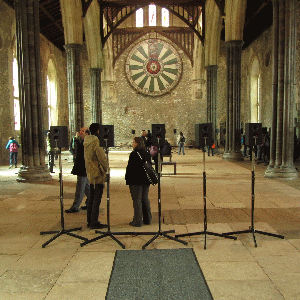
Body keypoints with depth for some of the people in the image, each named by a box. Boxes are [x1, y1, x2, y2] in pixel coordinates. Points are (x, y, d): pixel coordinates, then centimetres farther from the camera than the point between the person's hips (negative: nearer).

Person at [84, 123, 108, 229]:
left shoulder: (86, 142, 11)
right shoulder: (96, 142, -17)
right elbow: (102, 158, -17)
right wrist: (106, 169, -6)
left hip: (90, 174, 9)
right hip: (98, 174, -9)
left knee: (91, 198, 15)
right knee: (97, 199, -3)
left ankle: (90, 221, 23)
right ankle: (94, 223, 1)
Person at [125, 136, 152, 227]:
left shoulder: (134, 154, -15)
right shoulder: (147, 154, 8)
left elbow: (130, 168, -15)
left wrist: (127, 179, -6)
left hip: (136, 181, -7)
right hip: (146, 180, 7)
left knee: (137, 200, -1)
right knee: (145, 199, 16)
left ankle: (137, 221, 3)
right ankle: (147, 219, 24)